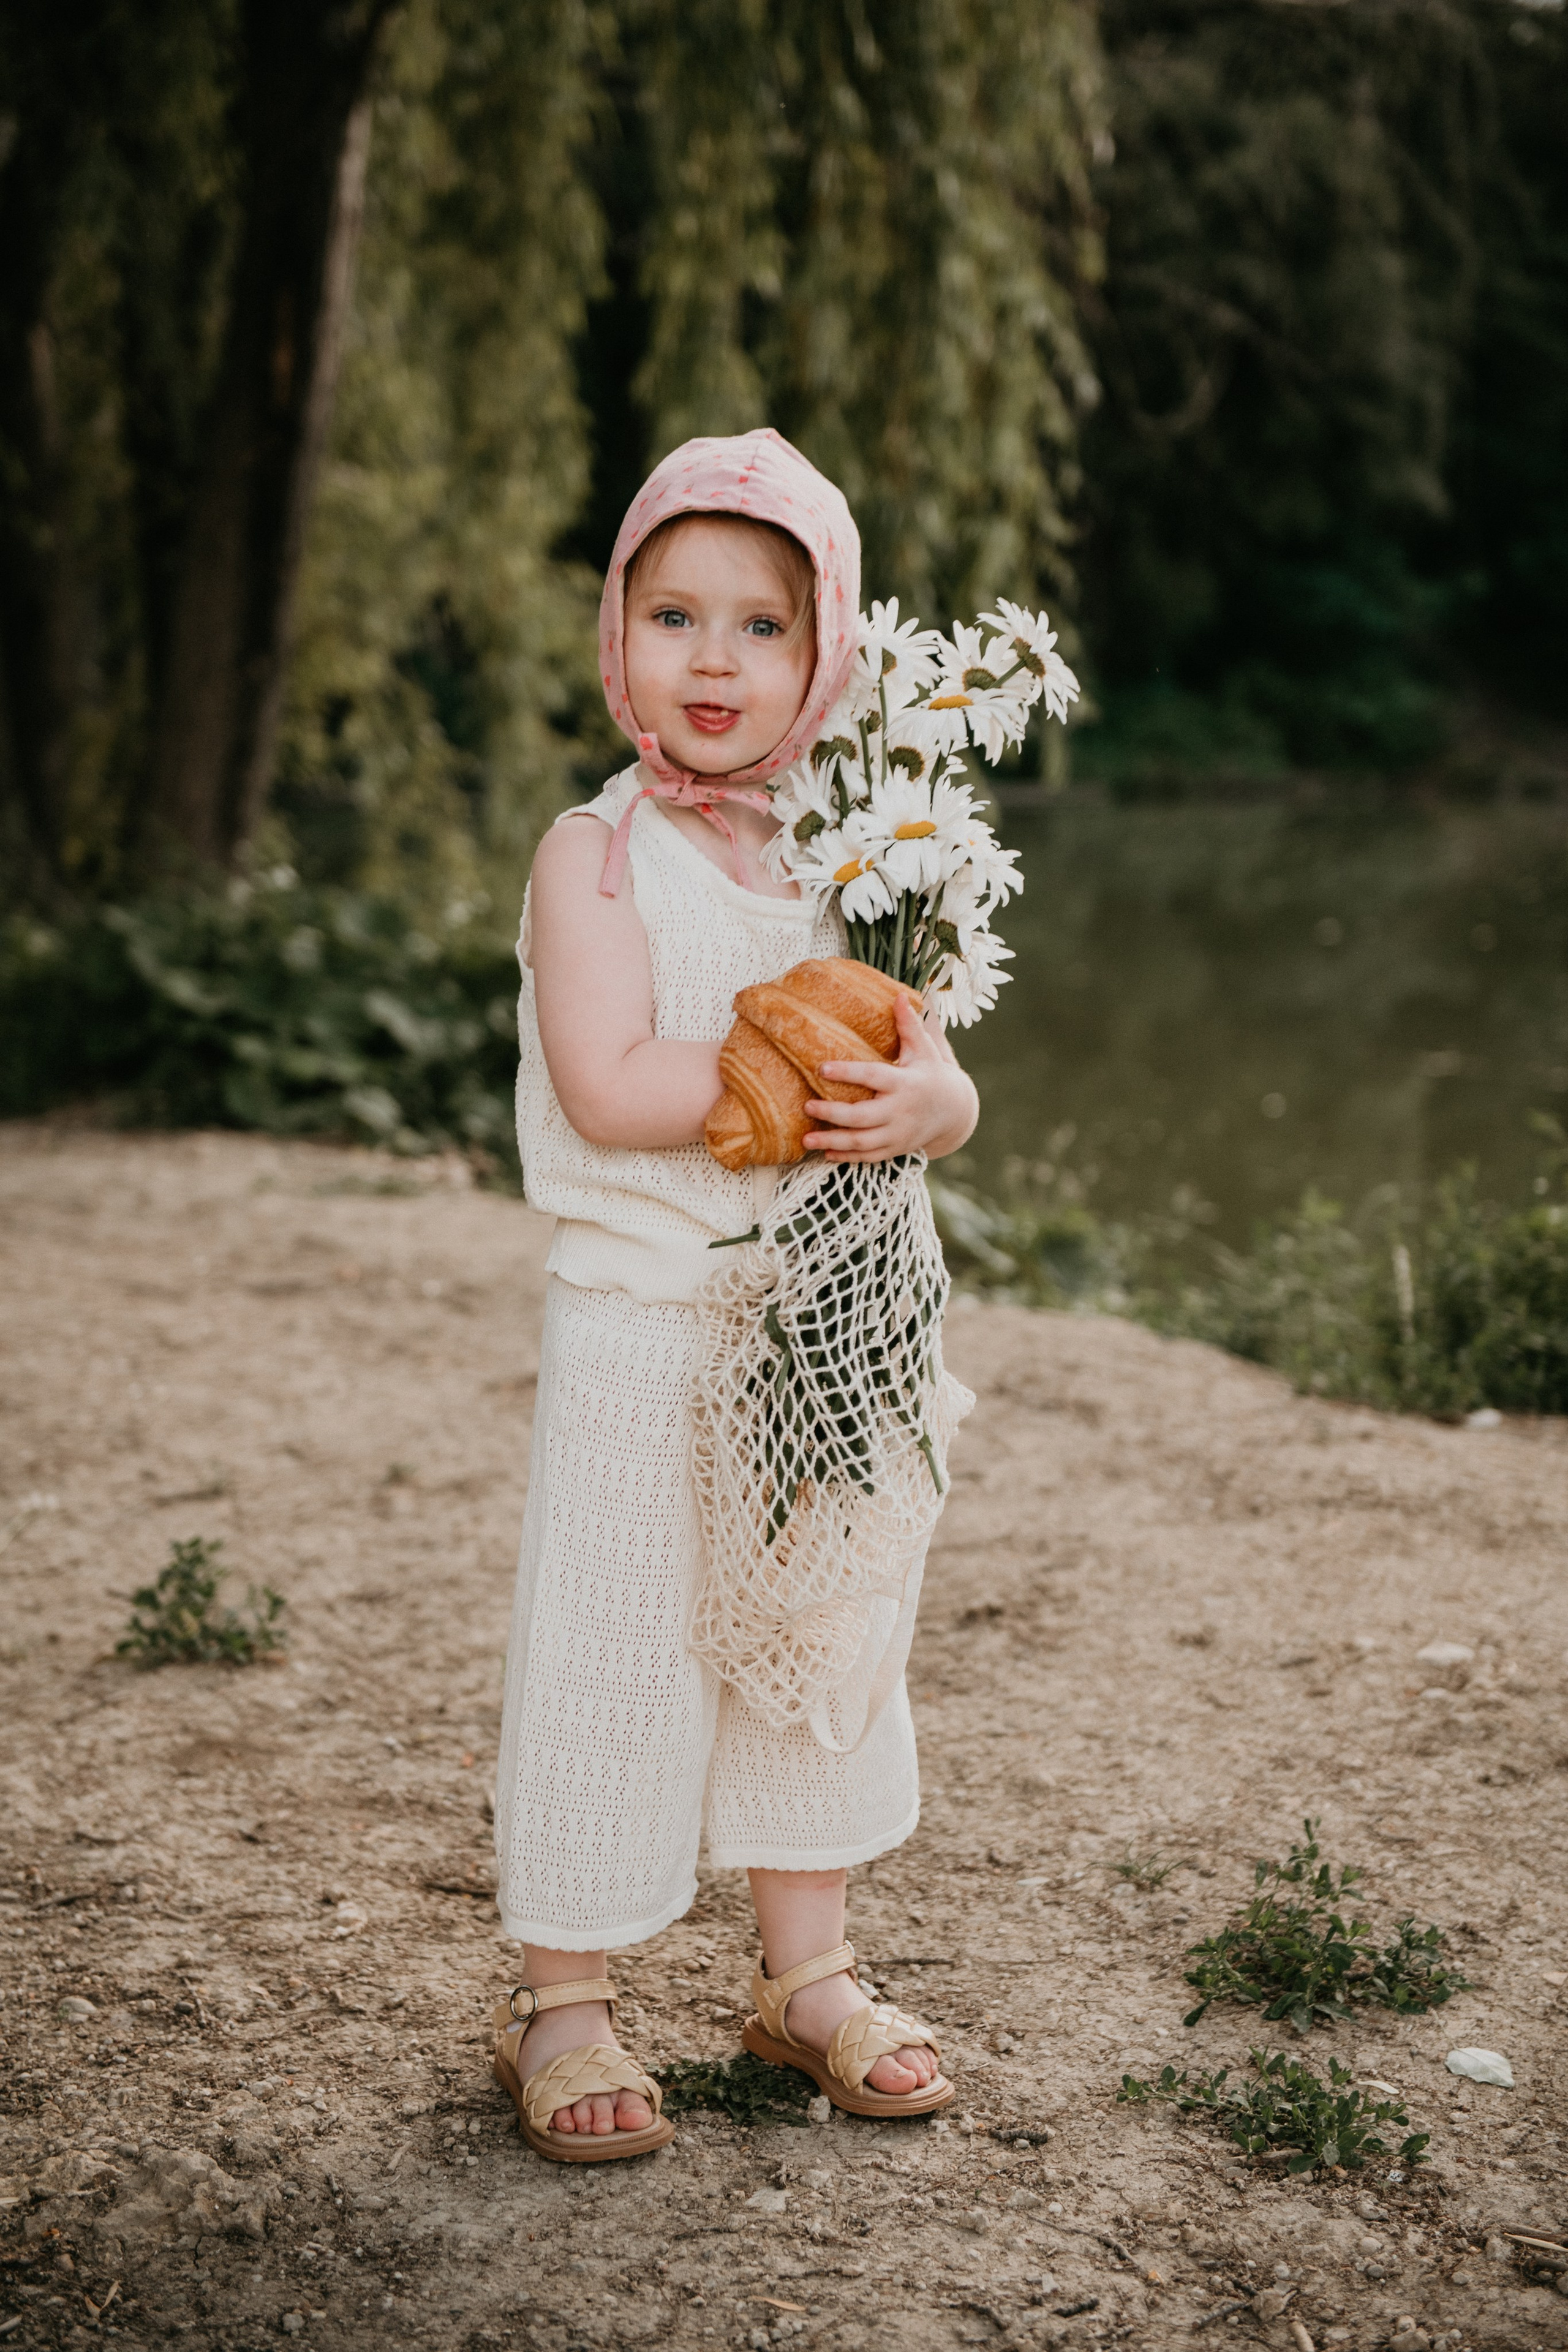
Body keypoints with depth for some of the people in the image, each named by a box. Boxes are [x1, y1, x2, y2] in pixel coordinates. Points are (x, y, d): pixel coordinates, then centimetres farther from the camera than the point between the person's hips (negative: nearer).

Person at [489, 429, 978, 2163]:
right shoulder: (595, 855, -9)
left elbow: (939, 1075, 4)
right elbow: (611, 1090, -21)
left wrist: (917, 1099, -19)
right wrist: (799, 1064, -21)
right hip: (641, 1325, -5)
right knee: (614, 1650, 1)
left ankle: (808, 1972, 30)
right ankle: (560, 2002, 17)